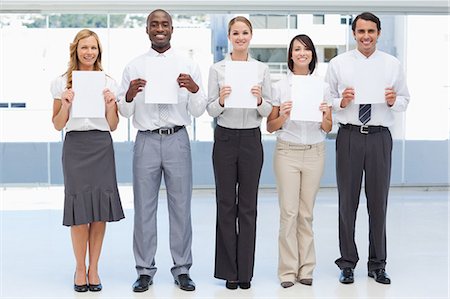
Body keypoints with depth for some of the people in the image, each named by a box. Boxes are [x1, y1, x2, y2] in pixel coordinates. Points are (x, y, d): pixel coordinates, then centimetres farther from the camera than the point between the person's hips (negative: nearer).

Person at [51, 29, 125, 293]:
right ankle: (80, 269, 12)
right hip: (75, 145, -1)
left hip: (102, 145, 1)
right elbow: (58, 125, 6)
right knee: (79, 206, -2)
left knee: (101, 207, 0)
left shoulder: (109, 82, 9)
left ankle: (94, 269, 12)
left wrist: (110, 104, -8)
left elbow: (113, 126, 9)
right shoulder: (62, 83, 6)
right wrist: (65, 104, -10)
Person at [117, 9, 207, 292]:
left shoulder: (189, 67, 6)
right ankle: (145, 271, 14)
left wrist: (195, 89, -16)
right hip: (146, 141, 0)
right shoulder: (134, 67, 7)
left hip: (177, 140, 0)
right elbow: (124, 112, 5)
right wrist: (130, 93, -16)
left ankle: (182, 269, 15)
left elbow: (198, 112, 4)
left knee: (181, 206, 4)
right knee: (144, 207, 4)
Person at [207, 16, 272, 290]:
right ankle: (228, 270, 14)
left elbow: (268, 111, 3)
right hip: (225, 139, -1)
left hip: (251, 139, 1)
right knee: (226, 204, 4)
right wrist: (221, 100, -21)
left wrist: (259, 100, -18)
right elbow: (210, 110, -1)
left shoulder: (262, 69, 4)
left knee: (248, 205, 5)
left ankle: (245, 270, 14)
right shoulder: (217, 69, 1)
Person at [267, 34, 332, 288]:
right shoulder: (280, 86, 1)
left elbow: (328, 129, 8)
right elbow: (270, 127, 3)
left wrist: (324, 116, -13)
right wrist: (283, 116, -16)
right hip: (287, 152, -1)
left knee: (307, 213, 6)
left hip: (315, 153, 2)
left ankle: (306, 268, 14)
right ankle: (288, 270, 5)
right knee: (289, 212, -3)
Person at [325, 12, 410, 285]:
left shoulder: (393, 65, 6)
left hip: (380, 138, 1)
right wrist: (341, 102, -17)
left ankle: (378, 264, 20)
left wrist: (394, 101, -12)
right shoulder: (338, 64, 2)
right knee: (347, 201, 5)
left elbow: (405, 101, 10)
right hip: (349, 137, -1)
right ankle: (348, 263, 17)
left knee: (379, 201, 7)